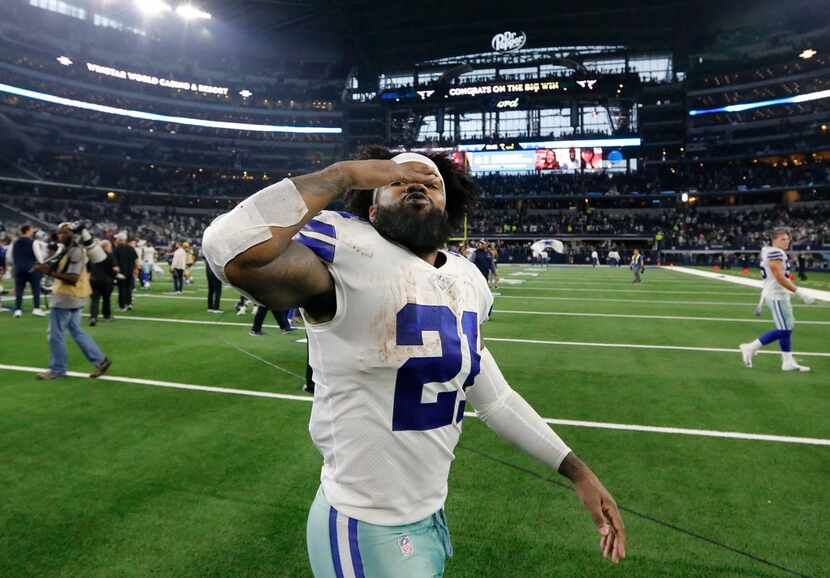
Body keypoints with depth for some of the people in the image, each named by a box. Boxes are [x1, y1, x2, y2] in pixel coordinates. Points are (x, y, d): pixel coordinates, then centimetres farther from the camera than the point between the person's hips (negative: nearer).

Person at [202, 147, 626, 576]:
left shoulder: (466, 280, 2)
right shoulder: (351, 256, -22)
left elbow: (491, 396, 10)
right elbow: (232, 249, -42)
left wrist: (577, 472, 12)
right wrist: (346, 173, -28)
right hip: (367, 530, -7)